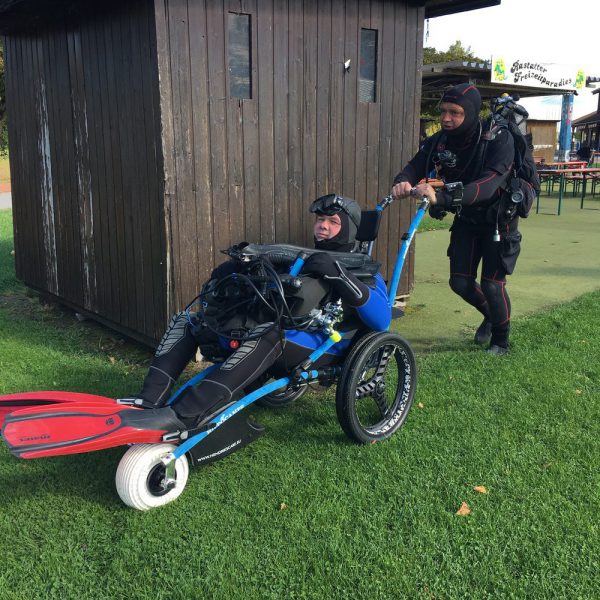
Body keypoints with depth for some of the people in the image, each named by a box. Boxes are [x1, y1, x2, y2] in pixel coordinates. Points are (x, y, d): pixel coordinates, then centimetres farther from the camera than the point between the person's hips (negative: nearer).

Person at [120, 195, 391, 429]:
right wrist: (227, 273, 7)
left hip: (313, 344, -7)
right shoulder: (300, 258, 32)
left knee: (268, 333, -40)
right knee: (185, 320, -1)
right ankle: (151, 399, -19)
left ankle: (184, 415, -46)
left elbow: (381, 320, -6)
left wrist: (340, 274, -16)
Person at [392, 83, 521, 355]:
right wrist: (403, 182, -49)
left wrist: (441, 197, -59)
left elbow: (488, 184, -44)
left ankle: (500, 340, 20)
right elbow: (415, 166, -22)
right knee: (460, 282, 3)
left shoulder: (498, 139, -29)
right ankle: (490, 315, 35)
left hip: (497, 220, -4)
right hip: (466, 220, 5)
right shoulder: (439, 141, -13)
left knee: (491, 284, -6)